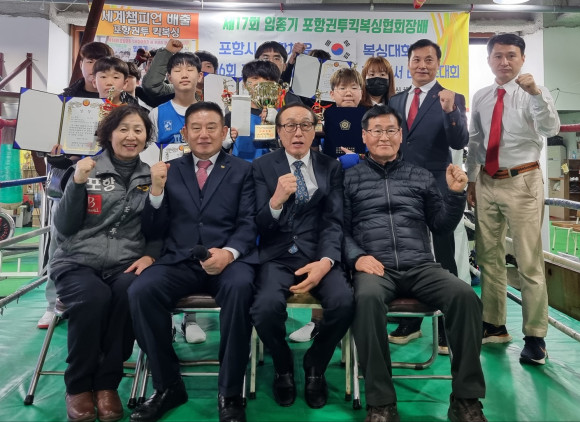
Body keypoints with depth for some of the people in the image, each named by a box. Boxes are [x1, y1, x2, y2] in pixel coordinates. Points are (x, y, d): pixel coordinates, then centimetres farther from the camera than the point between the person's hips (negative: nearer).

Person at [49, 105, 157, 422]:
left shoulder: (151, 177, 11)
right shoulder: (87, 169, 8)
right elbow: (63, 228, 1)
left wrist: (150, 256, -12)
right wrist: (77, 184, -11)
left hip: (126, 264, 1)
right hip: (77, 262, 0)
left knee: (130, 293, -33)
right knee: (93, 298, -32)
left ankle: (107, 384, -13)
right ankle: (78, 386, -9)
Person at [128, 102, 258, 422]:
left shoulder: (242, 171, 11)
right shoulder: (170, 170, 16)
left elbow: (248, 224, 0)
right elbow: (154, 231, 11)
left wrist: (229, 252, -21)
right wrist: (157, 189, -6)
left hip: (228, 259, -2)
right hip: (179, 261, 3)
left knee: (239, 287, -35)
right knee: (140, 291, -26)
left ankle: (230, 393, -17)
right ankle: (168, 386, -6)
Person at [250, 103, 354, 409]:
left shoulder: (331, 168, 11)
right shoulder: (262, 166, 7)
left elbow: (334, 222, 1)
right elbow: (258, 226, 1)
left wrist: (325, 262, -18)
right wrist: (275, 200, -21)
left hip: (319, 255, 1)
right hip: (277, 256, -1)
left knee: (344, 302, -29)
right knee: (266, 307, -31)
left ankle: (314, 366, 5)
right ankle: (283, 368, 6)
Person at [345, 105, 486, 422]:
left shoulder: (421, 177, 19)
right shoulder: (349, 178, 12)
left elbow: (441, 226, 18)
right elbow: (340, 229, 6)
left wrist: (456, 193, 2)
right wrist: (357, 257, -12)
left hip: (420, 267, 3)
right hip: (375, 267, -2)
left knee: (465, 295, -26)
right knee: (367, 298, -37)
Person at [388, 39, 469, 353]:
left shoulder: (451, 99, -2)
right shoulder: (395, 100, 11)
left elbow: (459, 142, -14)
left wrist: (449, 111, -29)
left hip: (436, 189, -4)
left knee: (443, 260, 3)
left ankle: (448, 328, 14)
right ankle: (410, 323, 26)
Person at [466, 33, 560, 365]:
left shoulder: (535, 95, -6)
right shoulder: (481, 98, 8)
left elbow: (551, 130, -25)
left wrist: (536, 93, -39)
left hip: (522, 182, -5)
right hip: (487, 182, 5)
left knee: (530, 262, -2)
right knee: (489, 257, 13)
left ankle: (535, 337, 11)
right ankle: (494, 325, 28)